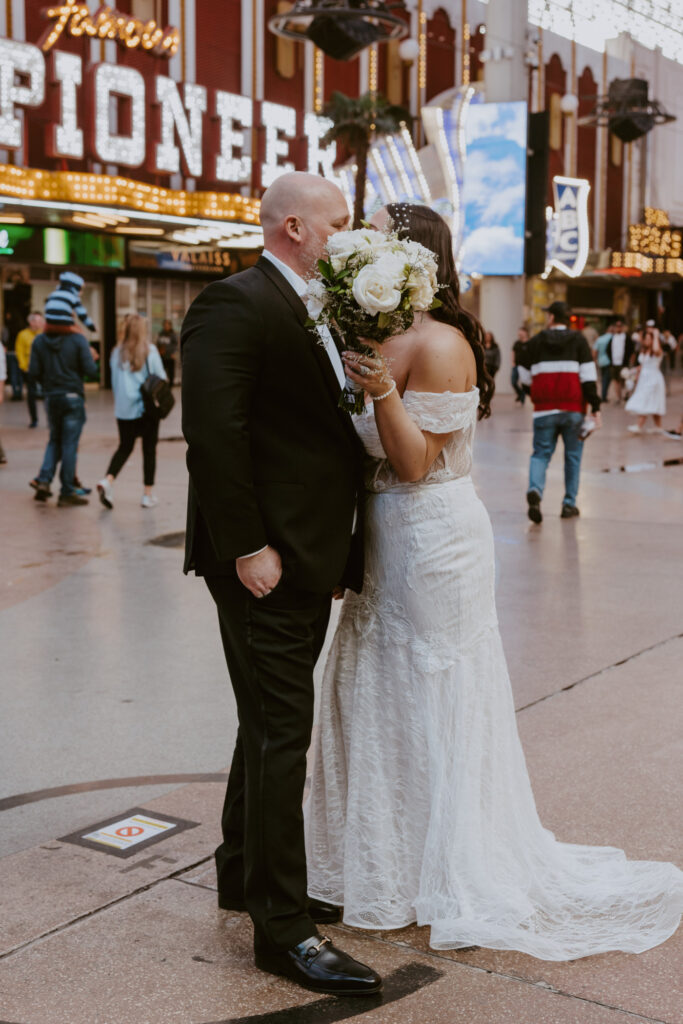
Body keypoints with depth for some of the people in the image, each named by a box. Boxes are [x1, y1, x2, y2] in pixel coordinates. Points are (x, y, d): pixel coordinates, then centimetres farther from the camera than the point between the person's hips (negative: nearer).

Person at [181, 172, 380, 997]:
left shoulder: (315, 313, 16)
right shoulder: (234, 304, -14)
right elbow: (213, 433, -22)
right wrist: (247, 547, -23)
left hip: (310, 557, 10)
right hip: (266, 560, -10)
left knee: (271, 724, 19)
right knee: (281, 734, -4)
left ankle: (245, 874, 36)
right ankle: (282, 926, 6)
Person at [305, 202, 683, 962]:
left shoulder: (438, 345, -18)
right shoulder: (383, 337, 7)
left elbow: (416, 464, -21)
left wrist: (382, 389, -31)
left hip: (433, 547, -9)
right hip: (389, 542, 9)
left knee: (433, 701, 3)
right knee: (379, 693, 18)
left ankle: (455, 879, 22)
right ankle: (387, 861, 36)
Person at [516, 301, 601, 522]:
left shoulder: (536, 341, 5)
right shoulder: (578, 340, 2)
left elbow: (525, 377, 11)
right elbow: (588, 375, -6)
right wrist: (595, 407, -5)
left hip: (545, 410, 0)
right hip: (573, 410, 0)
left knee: (541, 453, 5)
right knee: (573, 455, 11)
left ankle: (535, 490, -23)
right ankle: (569, 504, 13)